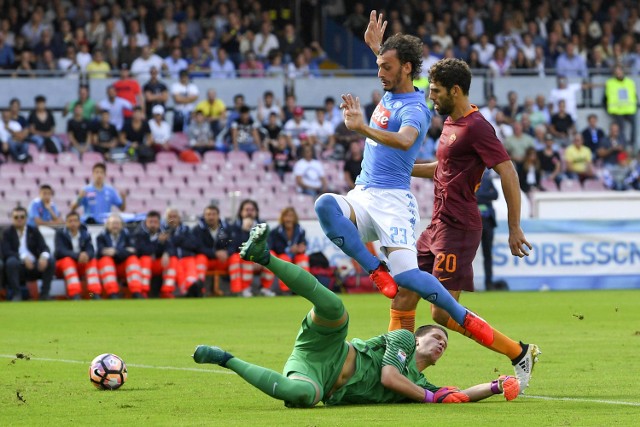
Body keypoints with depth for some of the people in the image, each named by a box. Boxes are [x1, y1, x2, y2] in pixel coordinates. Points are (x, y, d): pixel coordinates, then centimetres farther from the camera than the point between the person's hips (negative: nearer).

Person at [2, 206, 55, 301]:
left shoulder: (34, 231, 13)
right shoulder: (7, 232, 6)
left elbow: (44, 247, 2)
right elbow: (6, 252, -8)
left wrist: (44, 256, -24)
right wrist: (23, 257, -25)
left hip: (35, 266, 3)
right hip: (18, 266, -3)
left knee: (50, 261, -25)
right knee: (11, 261, -36)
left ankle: (44, 293, -17)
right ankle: (16, 294, -26)